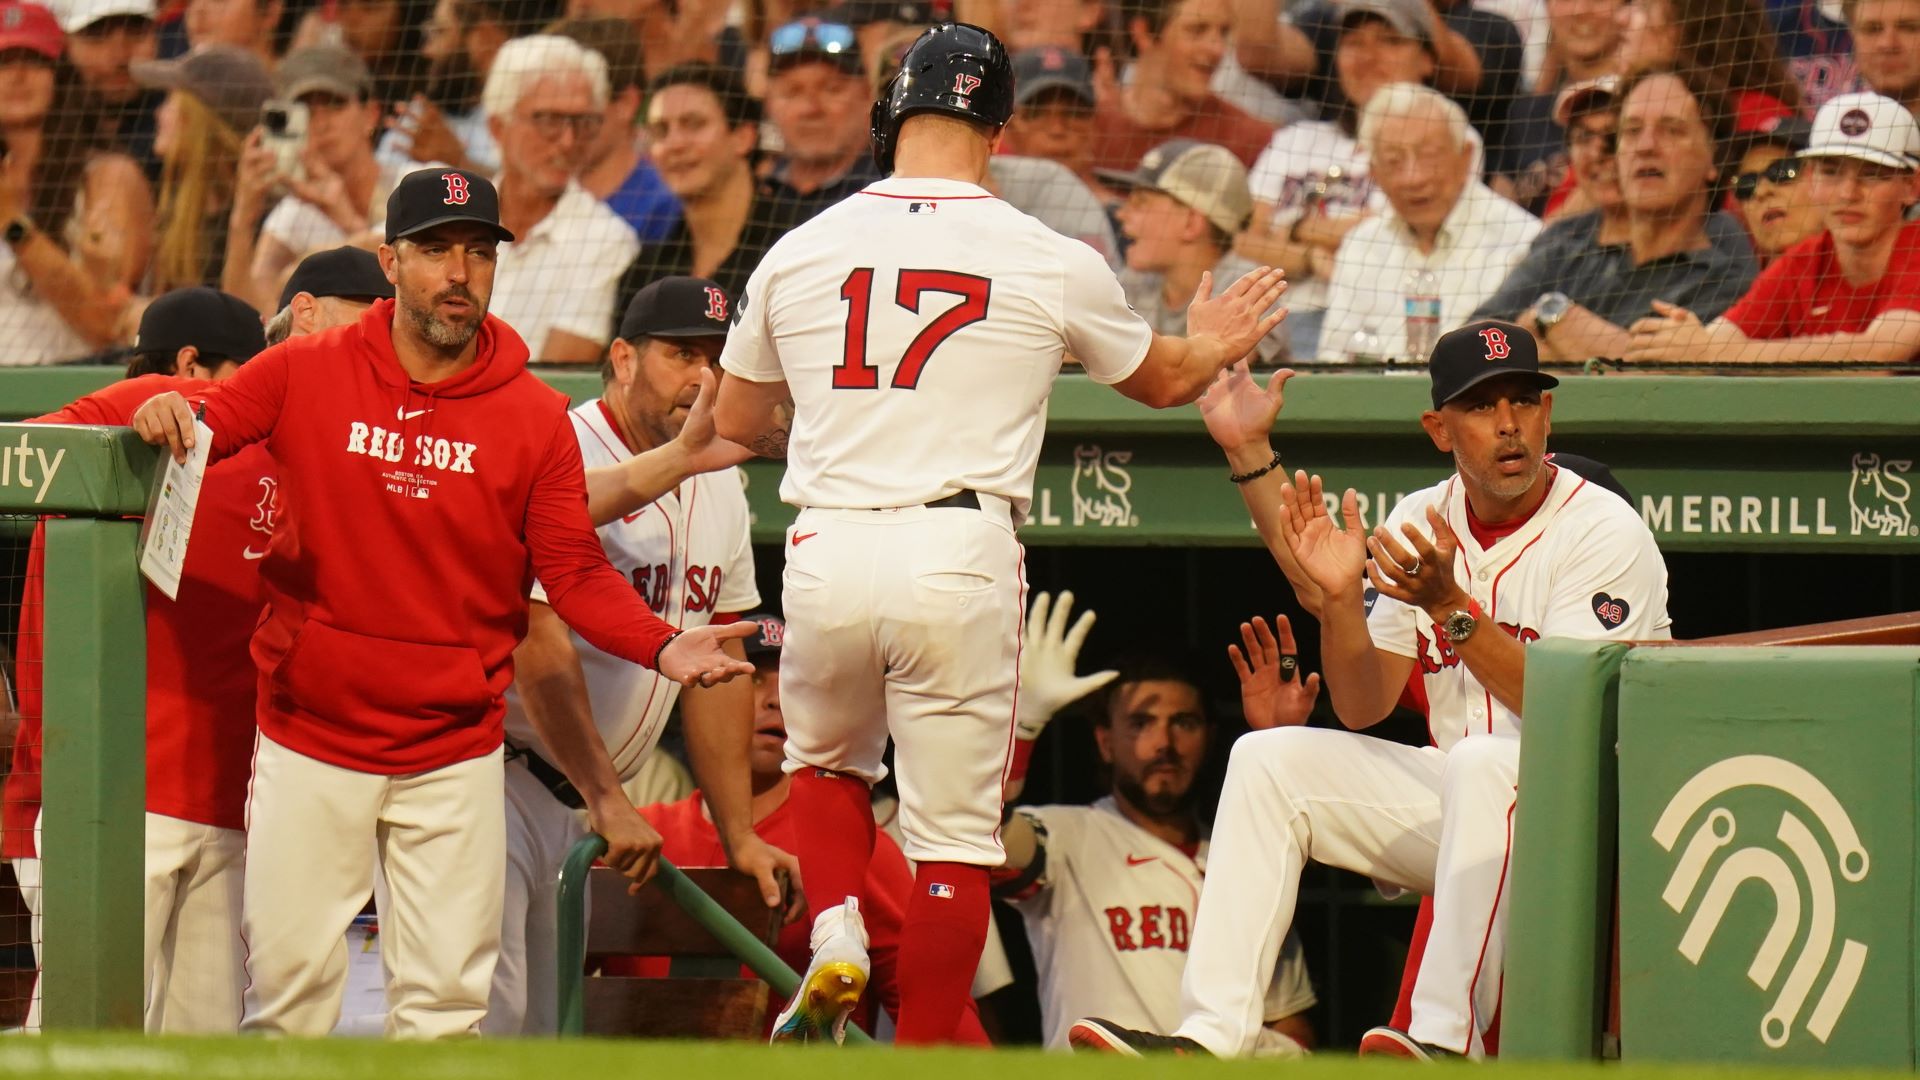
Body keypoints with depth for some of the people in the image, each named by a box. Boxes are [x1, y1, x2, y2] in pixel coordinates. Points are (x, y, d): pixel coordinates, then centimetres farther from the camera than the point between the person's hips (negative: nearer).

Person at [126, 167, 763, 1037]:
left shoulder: (537, 418, 0)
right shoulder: (304, 375, -1)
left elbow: (576, 574, -2)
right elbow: (201, 427, -5)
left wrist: (661, 646, -19)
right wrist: (168, 415, -30)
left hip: (455, 759, 0)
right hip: (310, 741, 0)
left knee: (446, 1001, -1)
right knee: (288, 989, 1)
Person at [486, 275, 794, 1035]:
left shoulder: (718, 486, 12)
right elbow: (539, 649, -22)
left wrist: (739, 834, 10)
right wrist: (607, 799, -22)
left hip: (572, 799, 9)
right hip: (487, 773, -9)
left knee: (554, 1020, 8)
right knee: (485, 1013, -19)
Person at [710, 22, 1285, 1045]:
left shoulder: (798, 252, 6)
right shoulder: (1051, 264, 1)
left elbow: (735, 421, 20)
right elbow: (1162, 379, 20)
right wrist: (1213, 343, 43)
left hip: (828, 553, 2)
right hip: (959, 554, -2)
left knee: (827, 763, 26)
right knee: (954, 832, 3)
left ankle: (834, 935, 1)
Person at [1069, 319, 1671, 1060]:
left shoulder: (1603, 531, -11)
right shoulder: (1419, 523, 7)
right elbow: (1362, 709, 2)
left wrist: (1450, 609, -30)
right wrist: (1340, 598, -15)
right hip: (1458, 803, 7)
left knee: (1480, 763, -37)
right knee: (1269, 759, -6)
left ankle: (1448, 1038, -41)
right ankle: (1209, 1037, -15)